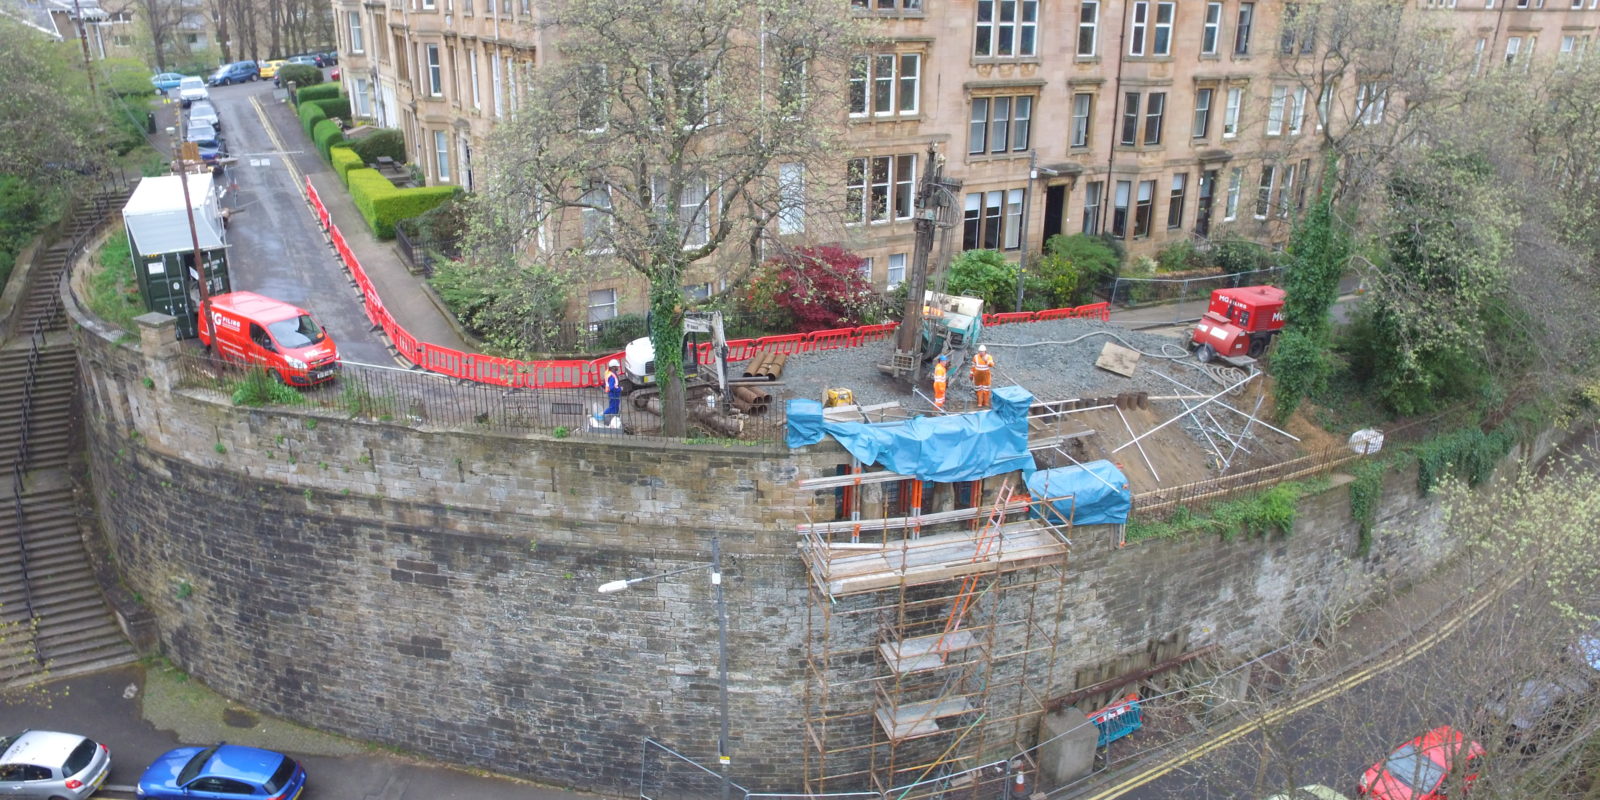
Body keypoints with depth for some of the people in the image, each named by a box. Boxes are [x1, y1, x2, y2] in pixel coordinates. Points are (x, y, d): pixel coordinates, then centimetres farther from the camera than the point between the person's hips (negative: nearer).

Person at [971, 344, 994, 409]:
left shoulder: (989, 357, -9)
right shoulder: (975, 357, -4)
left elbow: (992, 365, -22)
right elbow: (973, 366, 5)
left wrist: (987, 361, -38)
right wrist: (972, 374, 8)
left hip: (985, 376, -1)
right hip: (978, 375, 1)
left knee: (985, 389, 4)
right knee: (979, 390, 5)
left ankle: (985, 403, 16)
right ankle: (979, 403, 13)